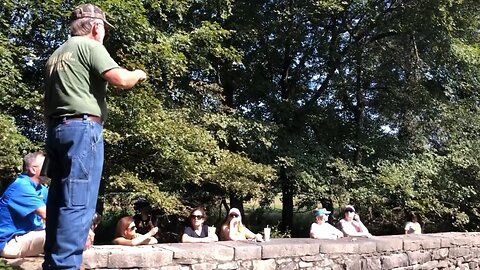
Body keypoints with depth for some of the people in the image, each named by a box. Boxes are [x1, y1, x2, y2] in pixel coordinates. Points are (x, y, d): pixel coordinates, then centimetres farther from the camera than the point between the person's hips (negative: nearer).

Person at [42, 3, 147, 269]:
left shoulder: (56, 55, 24)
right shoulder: (89, 45, -1)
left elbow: (46, 101, 25)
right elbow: (119, 78, -13)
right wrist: (138, 75, 7)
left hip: (57, 129, 9)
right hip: (82, 128, -9)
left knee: (59, 200, 9)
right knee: (78, 203, -11)